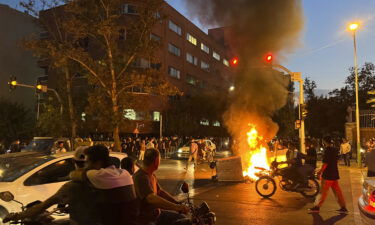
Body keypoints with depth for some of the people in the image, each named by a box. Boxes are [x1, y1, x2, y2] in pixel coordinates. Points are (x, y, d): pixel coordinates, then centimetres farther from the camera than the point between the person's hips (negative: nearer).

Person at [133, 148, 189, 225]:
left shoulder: (152, 175, 7)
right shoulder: (141, 177, -26)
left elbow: (160, 192, 12)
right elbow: (152, 199, -38)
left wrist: (178, 204, 1)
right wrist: (176, 207, -43)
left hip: (155, 213, 9)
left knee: (182, 219, 11)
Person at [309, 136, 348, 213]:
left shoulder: (328, 150, -17)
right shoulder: (335, 150, 9)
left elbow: (325, 163, -19)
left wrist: (320, 172, -10)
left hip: (328, 175, -8)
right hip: (335, 174, 8)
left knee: (323, 192, -1)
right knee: (337, 191, 13)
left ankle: (317, 207, 6)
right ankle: (343, 207, 16)